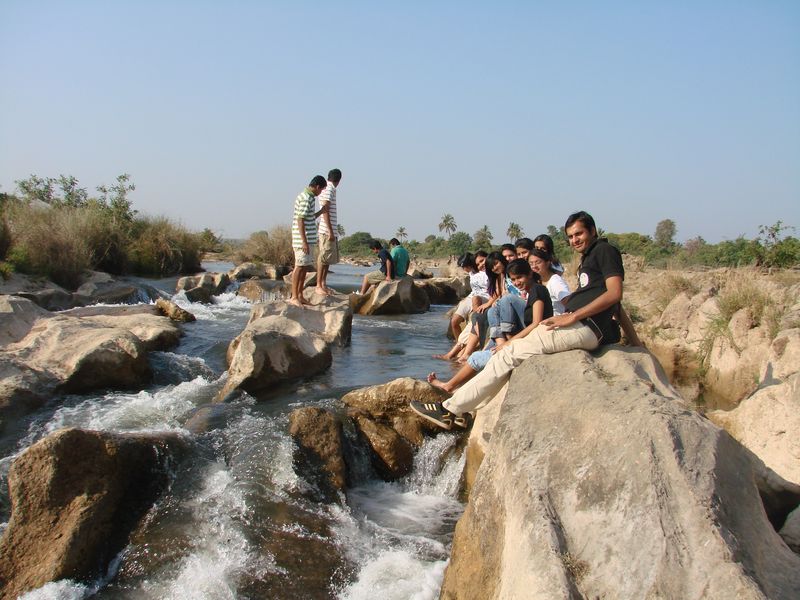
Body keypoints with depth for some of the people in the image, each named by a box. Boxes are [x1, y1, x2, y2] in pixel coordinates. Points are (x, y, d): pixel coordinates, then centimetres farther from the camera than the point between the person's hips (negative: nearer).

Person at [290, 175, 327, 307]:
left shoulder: (308, 197, 17)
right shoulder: (306, 198, -15)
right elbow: (300, 221, -20)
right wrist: (304, 242, -23)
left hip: (307, 239, 10)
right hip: (302, 240, -10)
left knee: (305, 267, 12)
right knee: (299, 267, -7)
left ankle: (300, 295, 17)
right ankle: (294, 297, -3)